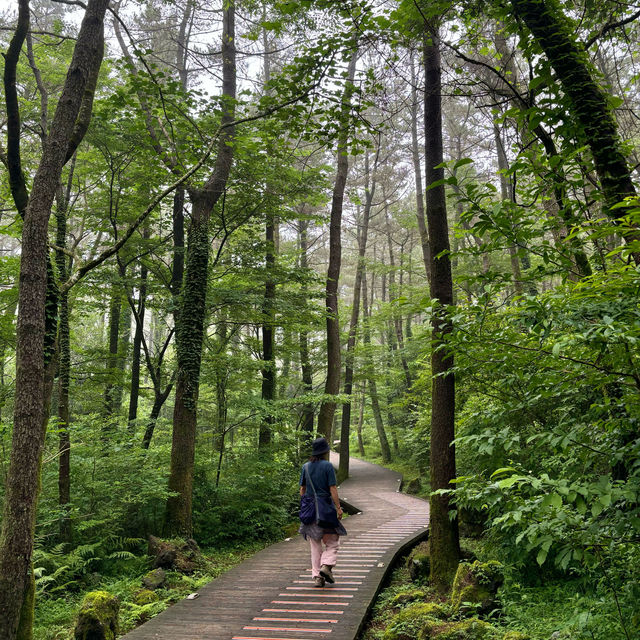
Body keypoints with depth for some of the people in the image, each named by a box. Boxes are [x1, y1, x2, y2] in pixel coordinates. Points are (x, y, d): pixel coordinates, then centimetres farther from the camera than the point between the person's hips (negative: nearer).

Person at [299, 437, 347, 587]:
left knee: (315, 545, 10)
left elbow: (302, 489, 10)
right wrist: (338, 508, -7)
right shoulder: (328, 466, -8)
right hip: (326, 508, -4)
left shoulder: (306, 467, 6)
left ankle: (317, 576, 8)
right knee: (332, 542, 9)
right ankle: (326, 565, -11)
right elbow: (333, 489, -11)